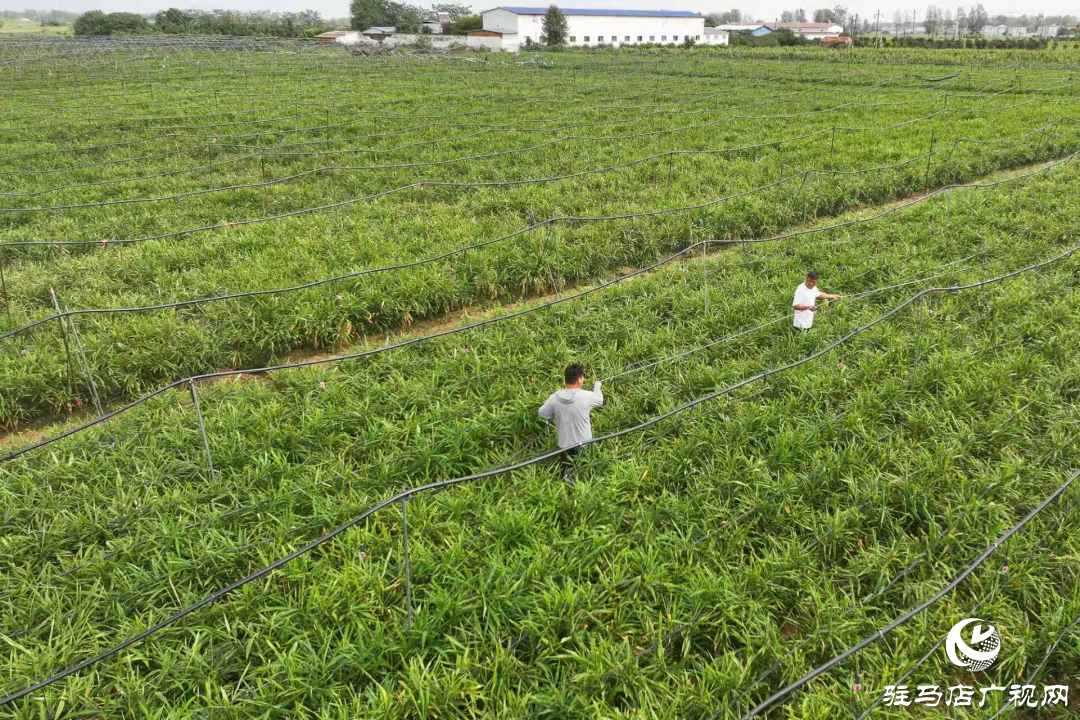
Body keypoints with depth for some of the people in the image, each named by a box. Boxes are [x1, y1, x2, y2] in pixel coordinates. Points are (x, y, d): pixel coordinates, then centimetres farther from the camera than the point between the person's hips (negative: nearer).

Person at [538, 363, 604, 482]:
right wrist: (597, 386, 20)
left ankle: (566, 466, 7)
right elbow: (599, 399, 2)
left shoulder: (554, 398, -13)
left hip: (564, 445, 5)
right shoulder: (586, 396, -20)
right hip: (584, 444, -5)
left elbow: (542, 414, 0)